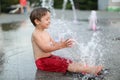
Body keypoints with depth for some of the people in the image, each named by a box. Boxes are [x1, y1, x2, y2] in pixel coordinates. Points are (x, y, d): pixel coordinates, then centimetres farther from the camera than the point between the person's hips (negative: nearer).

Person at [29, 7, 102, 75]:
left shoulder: (45, 32, 13)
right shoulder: (36, 34, -17)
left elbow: (53, 44, 11)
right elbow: (45, 48, -26)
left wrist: (64, 44, -8)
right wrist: (60, 46, -33)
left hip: (50, 57, 10)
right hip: (42, 61, -10)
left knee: (70, 62, -3)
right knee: (65, 65, -21)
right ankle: (90, 70, -31)